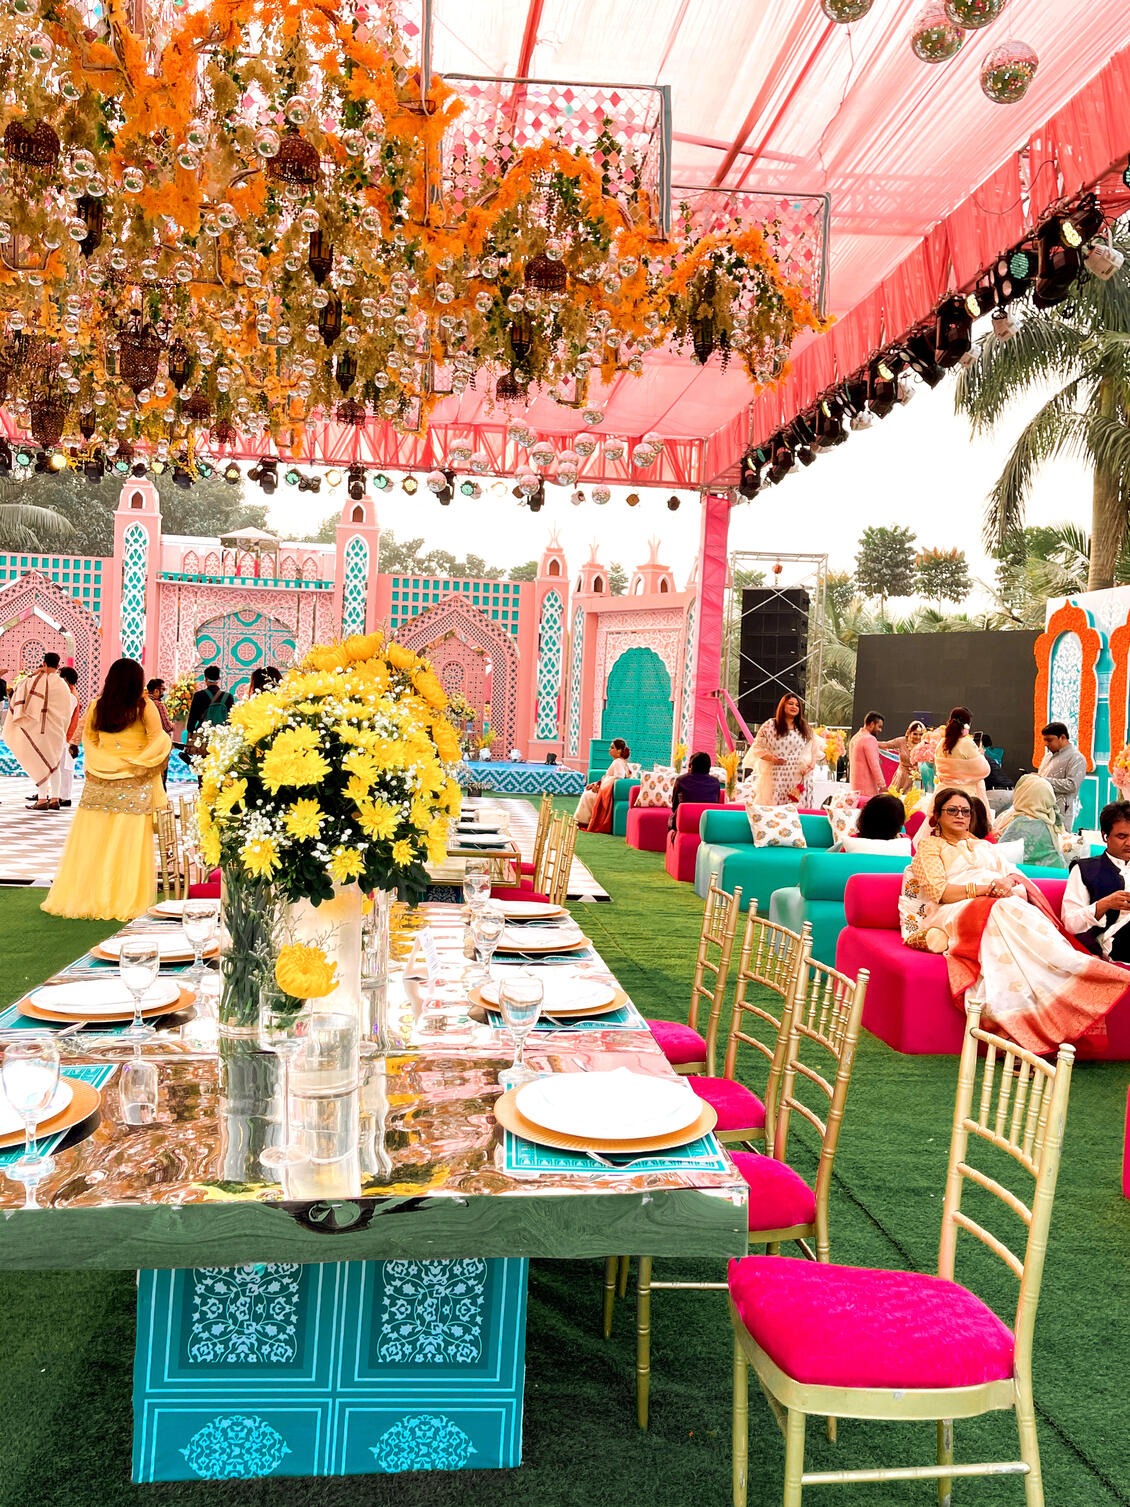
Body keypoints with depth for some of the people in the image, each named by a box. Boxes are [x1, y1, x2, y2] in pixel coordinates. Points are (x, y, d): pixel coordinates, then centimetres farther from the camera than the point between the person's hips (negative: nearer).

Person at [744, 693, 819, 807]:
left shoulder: (806, 729, 13)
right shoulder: (769, 726, 3)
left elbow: (813, 750, 17)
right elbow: (757, 747, 4)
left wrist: (812, 763, -2)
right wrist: (771, 758, -12)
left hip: (798, 779, 2)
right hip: (774, 779, -2)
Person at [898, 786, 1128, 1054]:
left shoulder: (983, 847, 34)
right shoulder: (929, 847, 19)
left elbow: (1018, 879, 19)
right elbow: (939, 891, 0)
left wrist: (1009, 885, -7)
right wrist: (988, 888, -11)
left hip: (1008, 907, 4)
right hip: (955, 916, -4)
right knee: (1003, 913, -38)